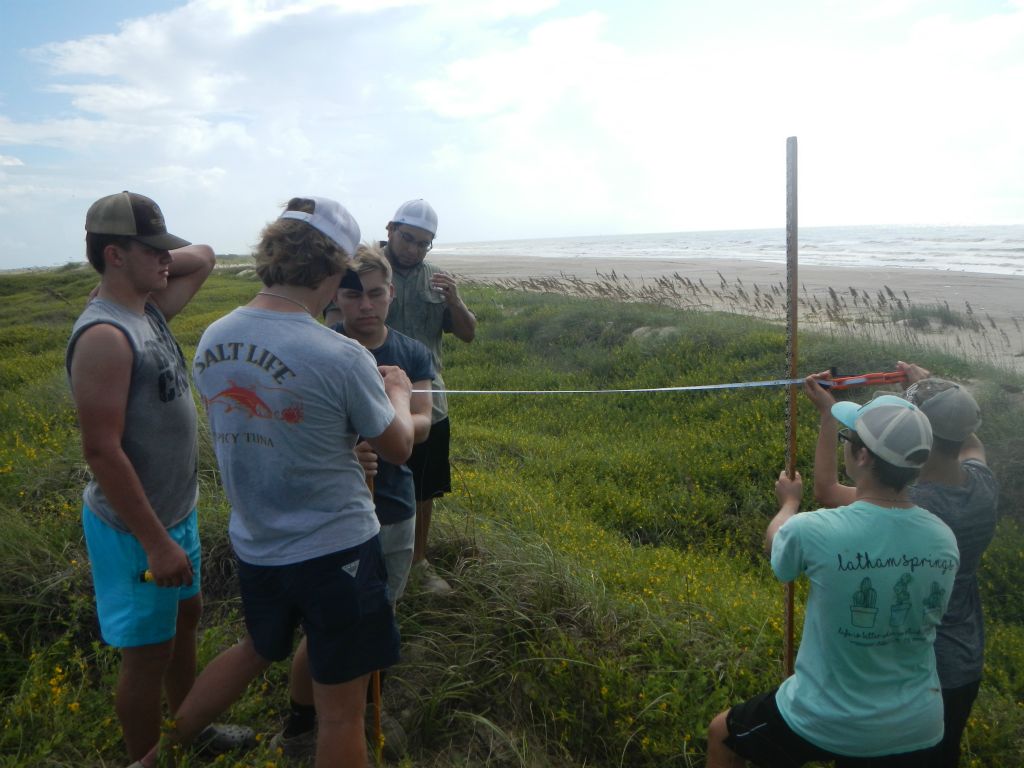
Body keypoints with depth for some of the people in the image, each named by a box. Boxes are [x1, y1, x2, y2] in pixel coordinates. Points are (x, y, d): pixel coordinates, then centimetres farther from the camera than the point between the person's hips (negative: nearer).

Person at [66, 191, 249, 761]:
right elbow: (102, 451, -27)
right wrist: (155, 542, -25)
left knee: (186, 615, 25)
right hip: (137, 527, -10)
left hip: (176, 510, 10)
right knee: (149, 651, 7)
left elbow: (204, 258, 19)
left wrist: (153, 266, -1)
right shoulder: (105, 335, -24)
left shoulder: (150, 310, 3)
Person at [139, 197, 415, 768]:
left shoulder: (212, 340, -4)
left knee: (256, 651, 34)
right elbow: (398, 448, -9)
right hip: (335, 549, -6)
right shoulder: (342, 357, -24)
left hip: (254, 545, 7)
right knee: (341, 711, 14)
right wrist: (398, 393, 11)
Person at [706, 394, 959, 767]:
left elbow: (774, 542, -2)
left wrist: (789, 502, 19)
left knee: (721, 735, 22)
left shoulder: (814, 530, -26)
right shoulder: (944, 539, -14)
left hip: (825, 722, -3)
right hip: (917, 728, 4)